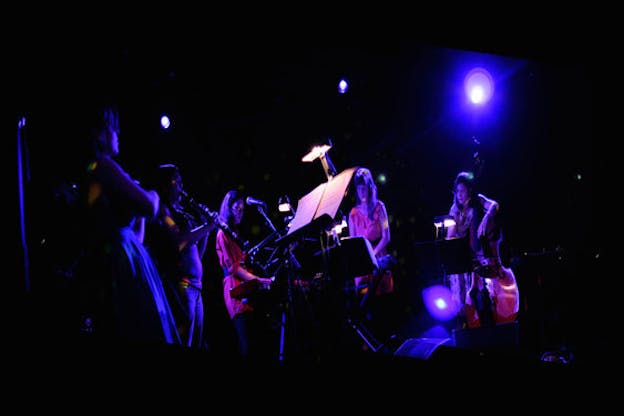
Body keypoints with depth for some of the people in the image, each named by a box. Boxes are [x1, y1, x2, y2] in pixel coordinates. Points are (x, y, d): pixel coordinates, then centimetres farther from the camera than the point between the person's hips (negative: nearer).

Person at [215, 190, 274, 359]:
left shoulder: (235, 233, 27)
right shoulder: (223, 233, 1)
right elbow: (232, 267, -8)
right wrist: (258, 280, -16)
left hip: (247, 288, 8)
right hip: (236, 289, -8)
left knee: (261, 341, -4)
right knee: (249, 346, -19)